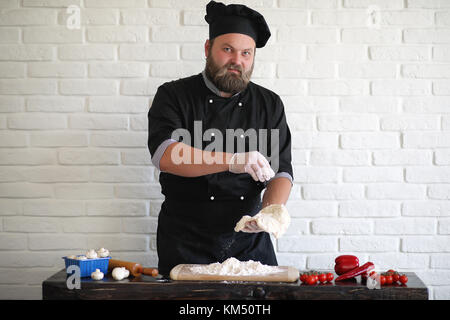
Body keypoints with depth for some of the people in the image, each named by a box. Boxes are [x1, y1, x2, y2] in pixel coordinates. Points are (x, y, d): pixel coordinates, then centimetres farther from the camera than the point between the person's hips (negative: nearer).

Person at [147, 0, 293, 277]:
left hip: (250, 243, 3)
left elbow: (281, 171, 2)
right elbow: (164, 154, -21)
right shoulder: (174, 96, -4)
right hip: (186, 243, -2)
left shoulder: (270, 104, 6)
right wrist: (231, 161, -34)